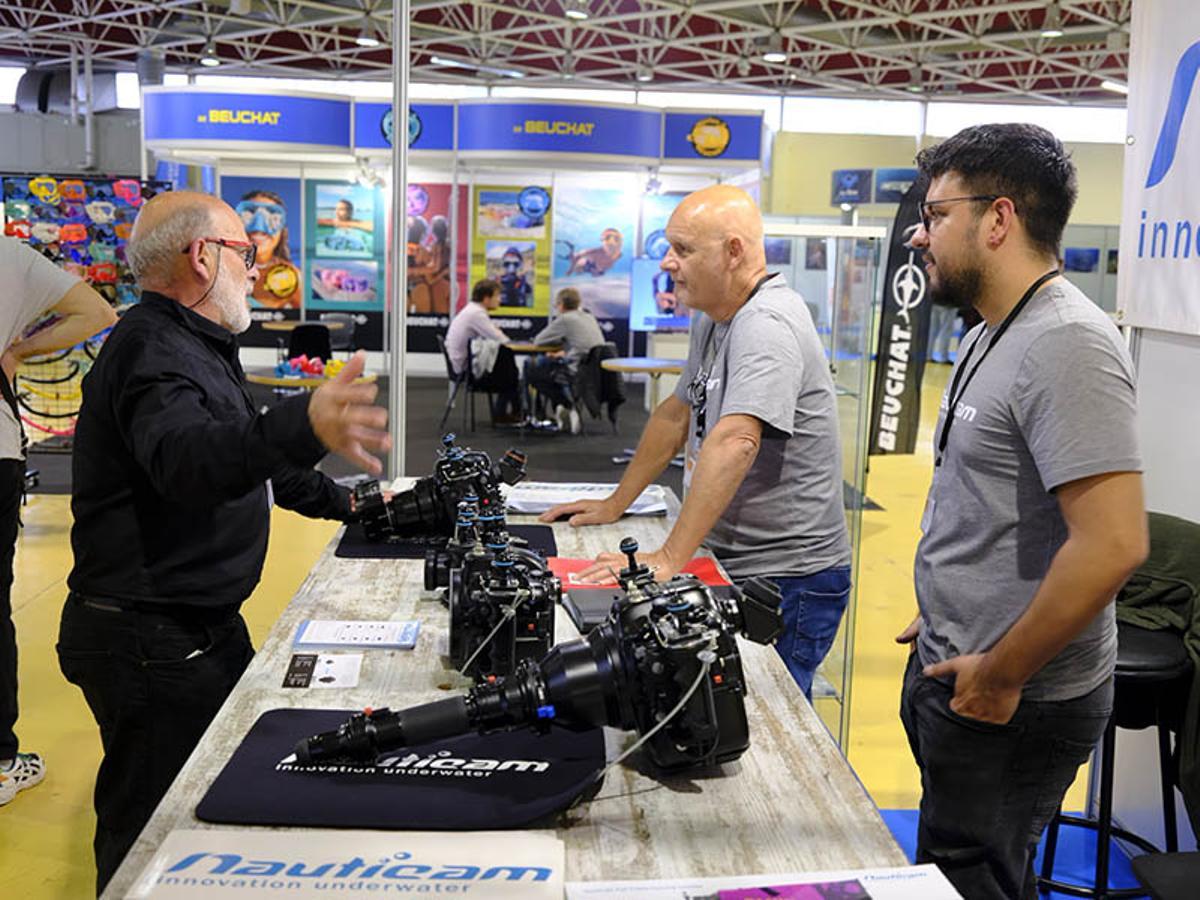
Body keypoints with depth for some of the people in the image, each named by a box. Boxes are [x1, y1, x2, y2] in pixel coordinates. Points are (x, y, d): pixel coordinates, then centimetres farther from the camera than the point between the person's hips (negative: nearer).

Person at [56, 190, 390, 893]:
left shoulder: (199, 347, 17)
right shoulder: (153, 350, -19)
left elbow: (249, 454, 30)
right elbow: (188, 458, -41)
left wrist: (340, 502, 32)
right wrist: (305, 426, -58)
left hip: (205, 627, 10)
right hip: (151, 643, -10)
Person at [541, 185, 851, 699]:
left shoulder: (766, 324, -20)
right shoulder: (713, 318, 12)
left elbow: (734, 443, -32)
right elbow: (678, 412, 21)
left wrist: (667, 560, -35)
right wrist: (615, 505, 19)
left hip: (786, 577, -9)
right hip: (730, 565, 9)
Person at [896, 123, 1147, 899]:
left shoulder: (1067, 344, -22)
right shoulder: (993, 337, 10)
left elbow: (1113, 544, -29)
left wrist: (1000, 676, -20)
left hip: (1010, 702, -9)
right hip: (957, 672, 9)